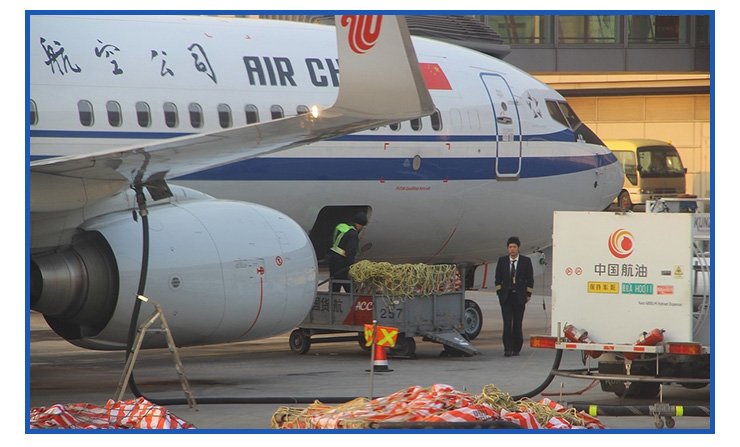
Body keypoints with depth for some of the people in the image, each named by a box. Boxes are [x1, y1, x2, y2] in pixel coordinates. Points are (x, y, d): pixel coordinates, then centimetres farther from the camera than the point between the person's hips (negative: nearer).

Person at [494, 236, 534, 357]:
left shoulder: (526, 261, 3)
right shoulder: (502, 261, 7)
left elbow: (530, 279, 6)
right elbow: (498, 278, 11)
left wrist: (528, 294, 0)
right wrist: (499, 292, 1)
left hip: (519, 297, 0)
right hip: (506, 297, 0)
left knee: (518, 323, 2)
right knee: (507, 323, -9)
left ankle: (516, 348, 12)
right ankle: (508, 349, -10)